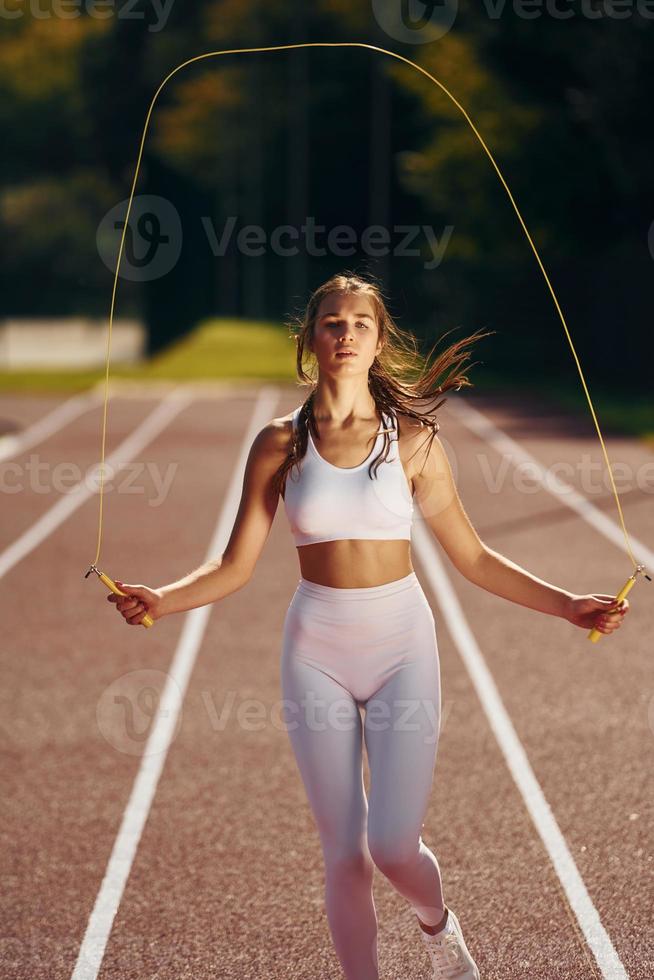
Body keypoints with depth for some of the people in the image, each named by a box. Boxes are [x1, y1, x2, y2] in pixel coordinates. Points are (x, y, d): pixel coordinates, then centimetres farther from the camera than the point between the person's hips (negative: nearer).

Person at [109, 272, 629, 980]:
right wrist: (160, 599, -17)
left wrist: (566, 605, -3)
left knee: (393, 846, -8)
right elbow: (236, 566, 0)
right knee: (343, 852, 1)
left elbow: (471, 557, 4)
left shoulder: (411, 438, -1)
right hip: (317, 652, 1)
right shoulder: (280, 444, 0)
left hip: (400, 645, -1)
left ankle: (437, 923, 27)